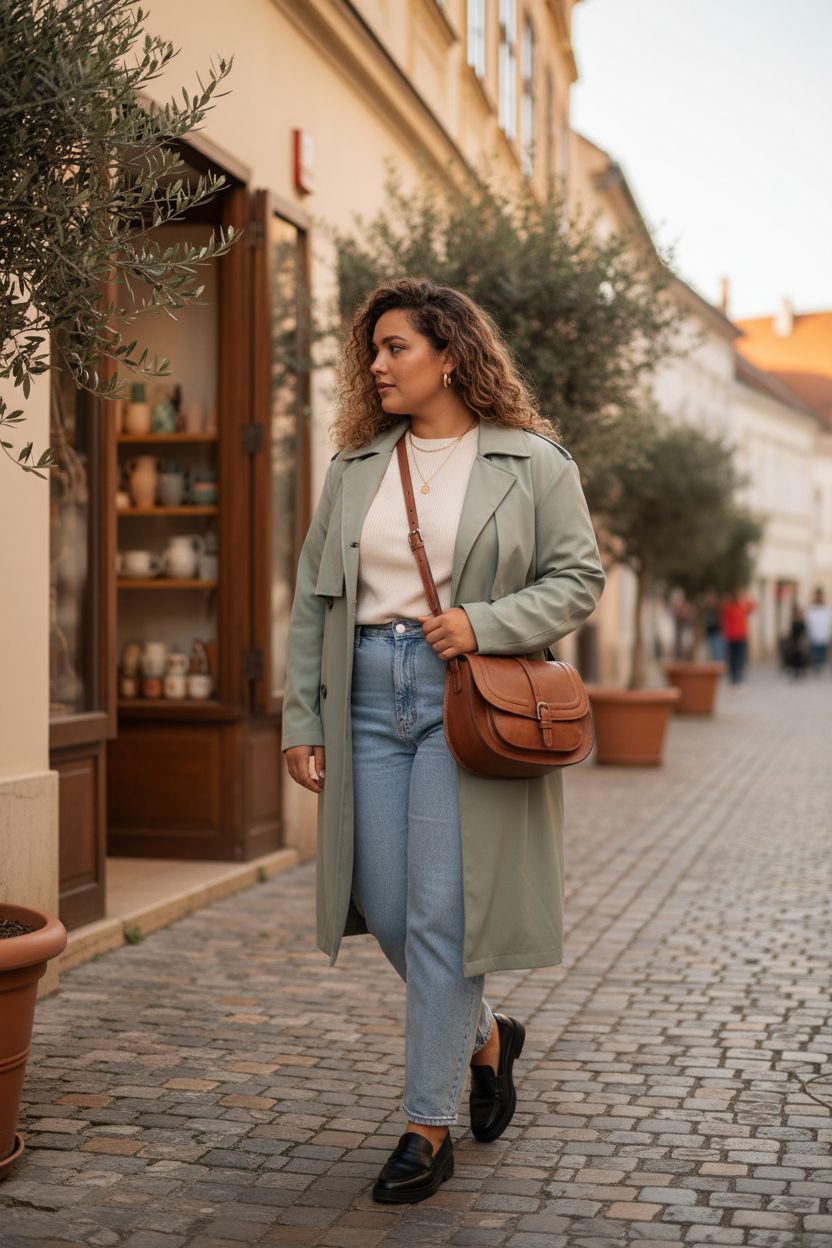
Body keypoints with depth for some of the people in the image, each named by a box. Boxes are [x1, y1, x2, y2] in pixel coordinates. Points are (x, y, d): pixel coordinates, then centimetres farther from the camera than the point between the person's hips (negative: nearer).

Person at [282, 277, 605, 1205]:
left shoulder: (532, 464, 0)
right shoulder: (354, 467, 11)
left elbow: (578, 579, 0)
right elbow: (313, 597, 11)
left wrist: (483, 623, -15)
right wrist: (301, 719, 6)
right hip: (370, 699, 5)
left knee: (442, 913, -5)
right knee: (387, 912, 7)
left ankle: (429, 1129, 8)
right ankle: (483, 1035, 35)